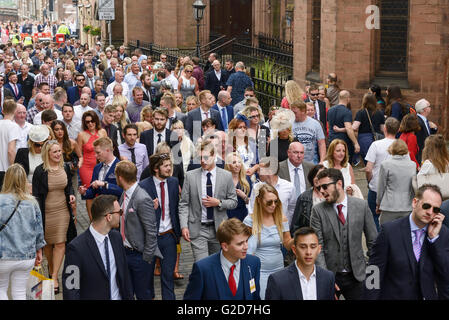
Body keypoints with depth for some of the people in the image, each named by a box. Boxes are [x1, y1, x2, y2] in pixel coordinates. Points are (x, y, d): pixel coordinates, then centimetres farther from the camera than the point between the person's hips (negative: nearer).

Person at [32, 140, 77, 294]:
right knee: (47, 242, 12)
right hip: (46, 211, -2)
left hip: (63, 210, 3)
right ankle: (51, 268, 37)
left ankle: (54, 278, -2)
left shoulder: (65, 168, 2)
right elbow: (36, 194, -8)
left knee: (60, 243, -4)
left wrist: (71, 195, -3)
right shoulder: (40, 171, -11)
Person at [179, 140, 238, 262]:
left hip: (218, 229, 1)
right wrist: (184, 226, -10)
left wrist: (219, 203, -12)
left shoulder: (226, 176, 2)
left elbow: (233, 202, 7)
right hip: (198, 229, -1)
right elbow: (184, 204, 1)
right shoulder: (190, 176, 0)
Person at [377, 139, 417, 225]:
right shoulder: (413, 165, 4)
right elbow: (415, 189, 13)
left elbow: (381, 188, 2)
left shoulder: (385, 164, -6)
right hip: (408, 208, 3)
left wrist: (378, 204, 15)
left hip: (390, 209, -3)